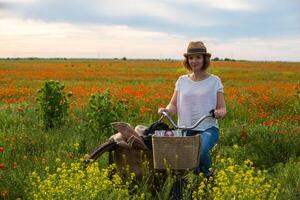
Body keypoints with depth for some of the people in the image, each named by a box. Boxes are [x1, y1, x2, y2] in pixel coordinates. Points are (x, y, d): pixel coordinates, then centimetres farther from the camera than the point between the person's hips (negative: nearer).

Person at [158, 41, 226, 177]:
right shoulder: (182, 81, 12)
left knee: (200, 151, -34)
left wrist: (220, 113, -18)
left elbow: (222, 108, 5)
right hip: (185, 129, 2)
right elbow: (174, 105, 11)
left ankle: (207, 173, 1)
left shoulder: (214, 81, 5)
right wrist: (166, 110, -12)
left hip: (207, 129, -2)